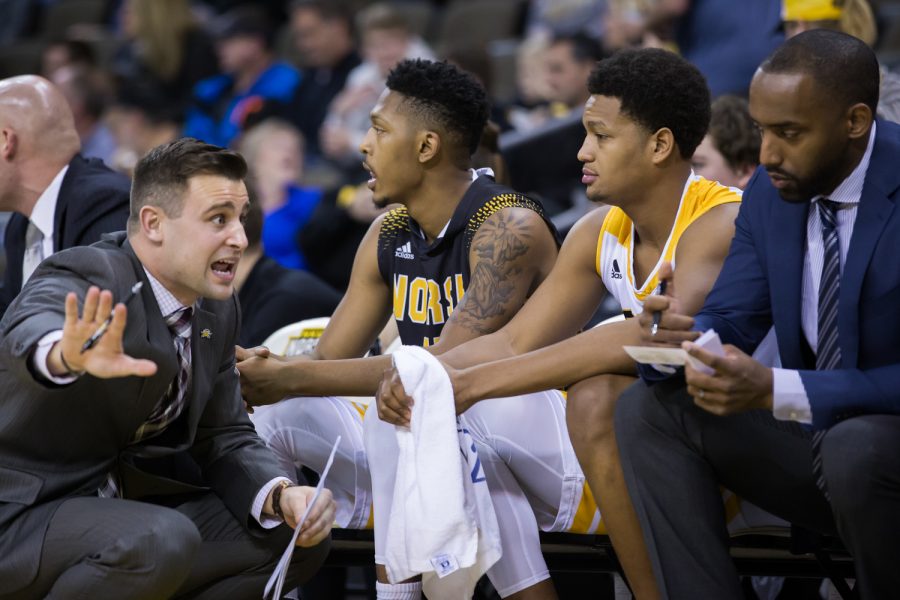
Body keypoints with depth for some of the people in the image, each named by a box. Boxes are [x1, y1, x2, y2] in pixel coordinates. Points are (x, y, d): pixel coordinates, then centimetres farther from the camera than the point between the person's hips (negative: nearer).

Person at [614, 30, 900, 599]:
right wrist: (683, 334, -21)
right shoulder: (772, 191, 2)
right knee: (646, 409, -7)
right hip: (813, 432, 7)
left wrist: (773, 390, -32)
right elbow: (731, 322, 4)